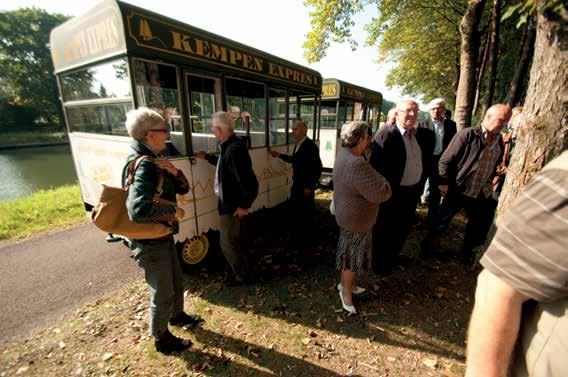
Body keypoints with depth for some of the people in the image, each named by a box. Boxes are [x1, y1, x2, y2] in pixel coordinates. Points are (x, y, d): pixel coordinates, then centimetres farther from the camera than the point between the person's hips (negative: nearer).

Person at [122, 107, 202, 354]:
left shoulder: (155, 161, 4)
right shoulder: (144, 165, -26)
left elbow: (183, 188, 5)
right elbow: (138, 209, -39)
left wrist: (174, 172, -15)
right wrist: (174, 212, -25)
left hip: (163, 236, 9)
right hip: (150, 242, -9)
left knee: (176, 281, 27)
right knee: (163, 292, 11)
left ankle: (177, 315, 52)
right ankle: (162, 339, 35)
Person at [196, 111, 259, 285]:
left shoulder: (235, 149, -29)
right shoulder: (229, 145, 4)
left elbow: (250, 182, -31)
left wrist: (244, 205, -21)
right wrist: (207, 157, 31)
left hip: (234, 205, -10)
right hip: (231, 202, 10)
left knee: (228, 244, 6)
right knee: (235, 241, 24)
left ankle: (242, 275, 27)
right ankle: (239, 270, 44)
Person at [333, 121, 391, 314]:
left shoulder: (343, 154, -2)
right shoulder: (357, 165, -33)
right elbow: (381, 193, -28)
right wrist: (379, 178, -10)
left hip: (347, 213, 10)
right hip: (356, 219, -10)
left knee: (347, 252, 25)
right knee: (352, 256, 11)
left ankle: (345, 283, 46)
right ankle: (346, 291, 33)